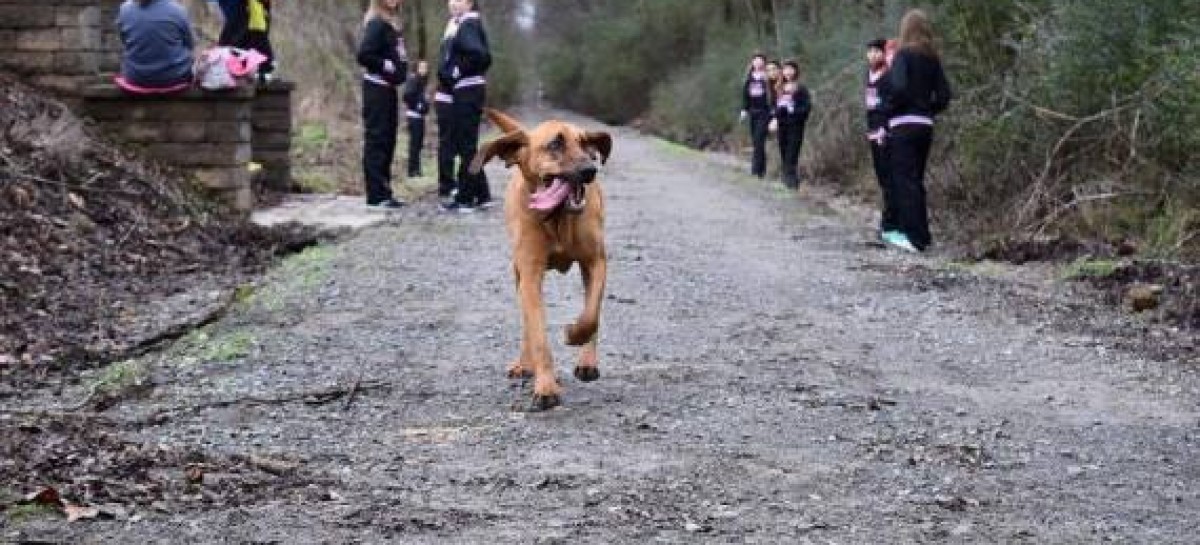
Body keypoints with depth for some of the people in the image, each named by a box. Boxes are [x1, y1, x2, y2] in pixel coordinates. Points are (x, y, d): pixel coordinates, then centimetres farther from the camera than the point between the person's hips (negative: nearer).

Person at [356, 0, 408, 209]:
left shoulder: (391, 24, 14)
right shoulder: (376, 24, -12)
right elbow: (364, 55, -21)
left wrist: (400, 67, 3)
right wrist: (386, 65, -15)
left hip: (388, 89, 9)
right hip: (377, 88, -9)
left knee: (387, 141, 12)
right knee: (376, 140, -6)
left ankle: (383, 192, 18)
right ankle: (376, 195, -5)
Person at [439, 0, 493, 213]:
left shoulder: (468, 25, -14)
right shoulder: (460, 25, 15)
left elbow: (480, 55, -29)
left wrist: (459, 71, -17)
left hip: (467, 92, -10)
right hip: (464, 92, 10)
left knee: (465, 145, -5)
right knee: (465, 145, 14)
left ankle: (465, 199, -1)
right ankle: (482, 195, 18)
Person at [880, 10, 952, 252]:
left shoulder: (904, 55, -9)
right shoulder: (933, 59, 9)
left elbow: (899, 88, -22)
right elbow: (944, 95, 6)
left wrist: (888, 109, -6)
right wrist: (928, 111, 16)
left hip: (903, 125, -6)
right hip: (925, 126, 7)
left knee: (905, 181, -4)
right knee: (916, 180, 15)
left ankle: (916, 238, -7)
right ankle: (919, 233, 19)